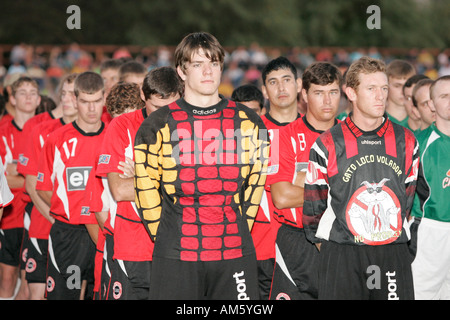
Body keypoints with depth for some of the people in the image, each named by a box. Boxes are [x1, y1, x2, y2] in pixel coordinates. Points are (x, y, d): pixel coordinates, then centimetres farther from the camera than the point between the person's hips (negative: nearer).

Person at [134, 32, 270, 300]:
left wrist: (237, 231, 9)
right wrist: (168, 238, 4)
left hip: (235, 254, 2)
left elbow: (257, 183, 13)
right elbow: (146, 190, 6)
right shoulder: (158, 126, 2)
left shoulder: (248, 122, 8)